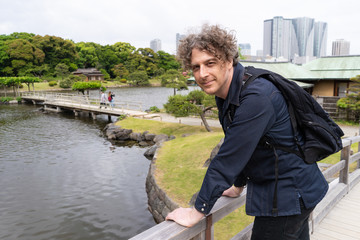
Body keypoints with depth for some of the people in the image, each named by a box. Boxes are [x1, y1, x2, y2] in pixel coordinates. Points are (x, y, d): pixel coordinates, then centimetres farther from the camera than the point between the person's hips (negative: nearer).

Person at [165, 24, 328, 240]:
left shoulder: (256, 98, -30)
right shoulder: (226, 94, 1)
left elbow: (228, 159, -29)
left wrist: (197, 212, -20)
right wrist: (238, 186, 22)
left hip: (289, 195, -9)